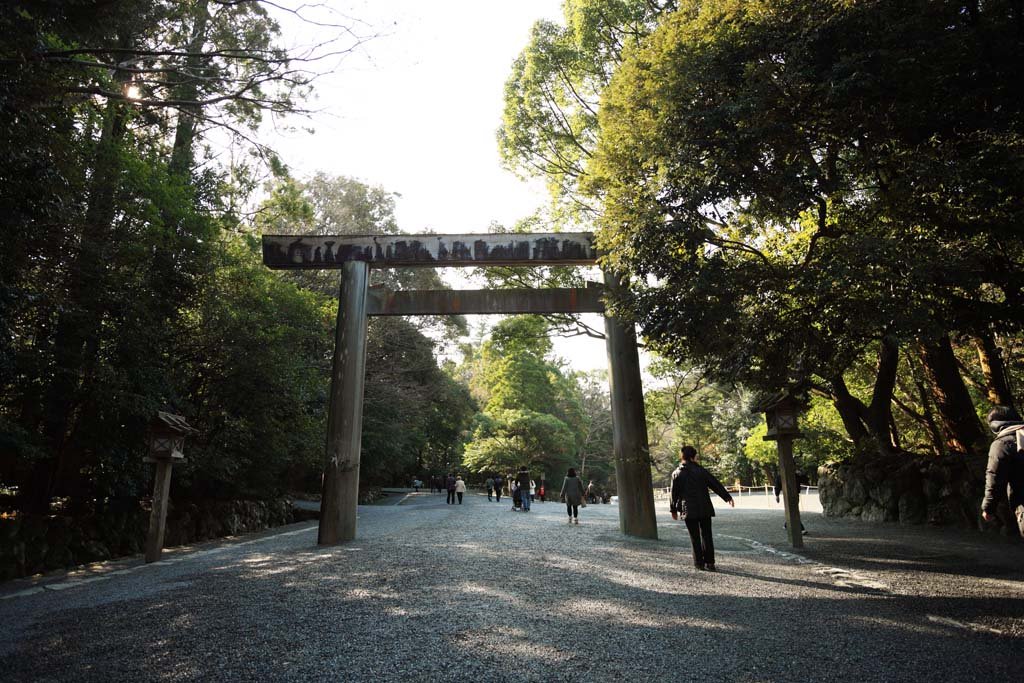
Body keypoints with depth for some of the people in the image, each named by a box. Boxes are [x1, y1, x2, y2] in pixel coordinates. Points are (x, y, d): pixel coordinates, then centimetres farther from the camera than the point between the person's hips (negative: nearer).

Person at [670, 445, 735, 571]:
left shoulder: (677, 474, -2)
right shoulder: (701, 471, -2)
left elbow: (674, 494, 2)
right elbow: (716, 485, 0)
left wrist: (674, 509, 11)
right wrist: (727, 497, 6)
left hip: (689, 510, 0)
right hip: (704, 509, 1)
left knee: (695, 537, 6)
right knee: (706, 535, 8)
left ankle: (699, 562, 8)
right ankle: (709, 562, 6)